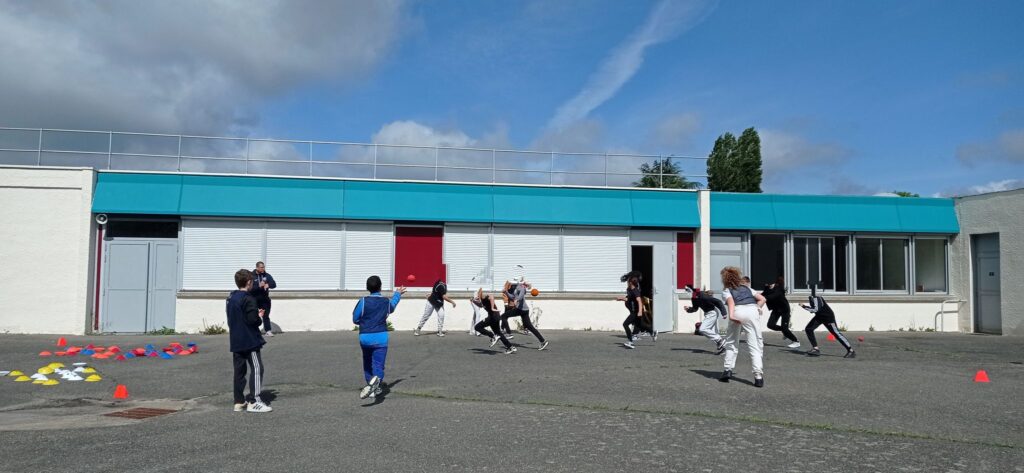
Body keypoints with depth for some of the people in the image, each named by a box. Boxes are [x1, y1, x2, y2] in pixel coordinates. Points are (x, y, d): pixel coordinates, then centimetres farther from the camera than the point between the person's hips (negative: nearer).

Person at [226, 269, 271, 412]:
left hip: (235, 341, 9)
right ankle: (254, 401, -8)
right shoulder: (248, 300, -16)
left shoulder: (231, 298, 11)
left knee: (239, 370, 11)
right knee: (256, 369, -5)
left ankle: (239, 401, 15)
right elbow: (252, 320, -23)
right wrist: (260, 317, 0)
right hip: (249, 340, -9)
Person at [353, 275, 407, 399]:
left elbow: (355, 319, -2)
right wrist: (397, 294, 44)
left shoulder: (363, 302, -7)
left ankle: (373, 389, 28)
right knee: (378, 365, -4)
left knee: (367, 363, 20)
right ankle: (376, 380, -36)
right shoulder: (387, 301, 1)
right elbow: (392, 305, 26)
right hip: (381, 337, 0)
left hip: (365, 337, 0)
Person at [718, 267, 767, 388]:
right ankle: (758, 377, -11)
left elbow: (731, 301, -1)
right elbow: (762, 299, 25)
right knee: (754, 346, 0)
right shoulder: (746, 288, 34)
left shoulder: (726, 290, 22)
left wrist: (731, 315, -15)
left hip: (738, 311, -2)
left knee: (731, 343, 18)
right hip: (752, 310, 2)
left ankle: (728, 370, 12)